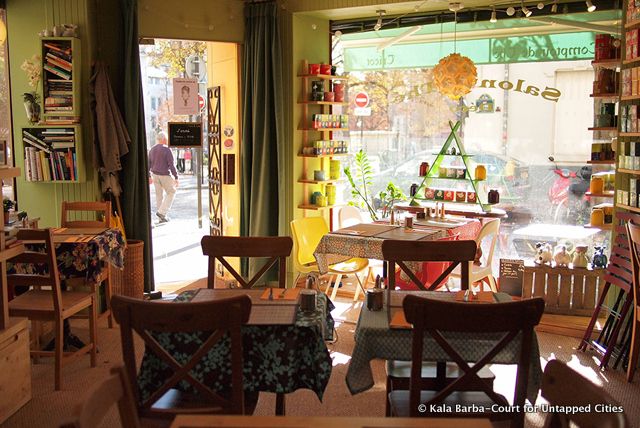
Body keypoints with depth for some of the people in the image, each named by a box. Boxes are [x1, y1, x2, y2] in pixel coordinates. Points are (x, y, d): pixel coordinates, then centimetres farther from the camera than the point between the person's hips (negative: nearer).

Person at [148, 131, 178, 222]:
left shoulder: (152, 150, 4)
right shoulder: (167, 150, -17)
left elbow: (149, 164, 9)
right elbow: (171, 165, -19)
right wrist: (176, 177, -15)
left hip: (154, 175, 6)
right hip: (165, 176, -6)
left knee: (159, 195, 12)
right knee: (171, 193, 12)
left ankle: (162, 218, 16)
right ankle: (162, 212, 1)